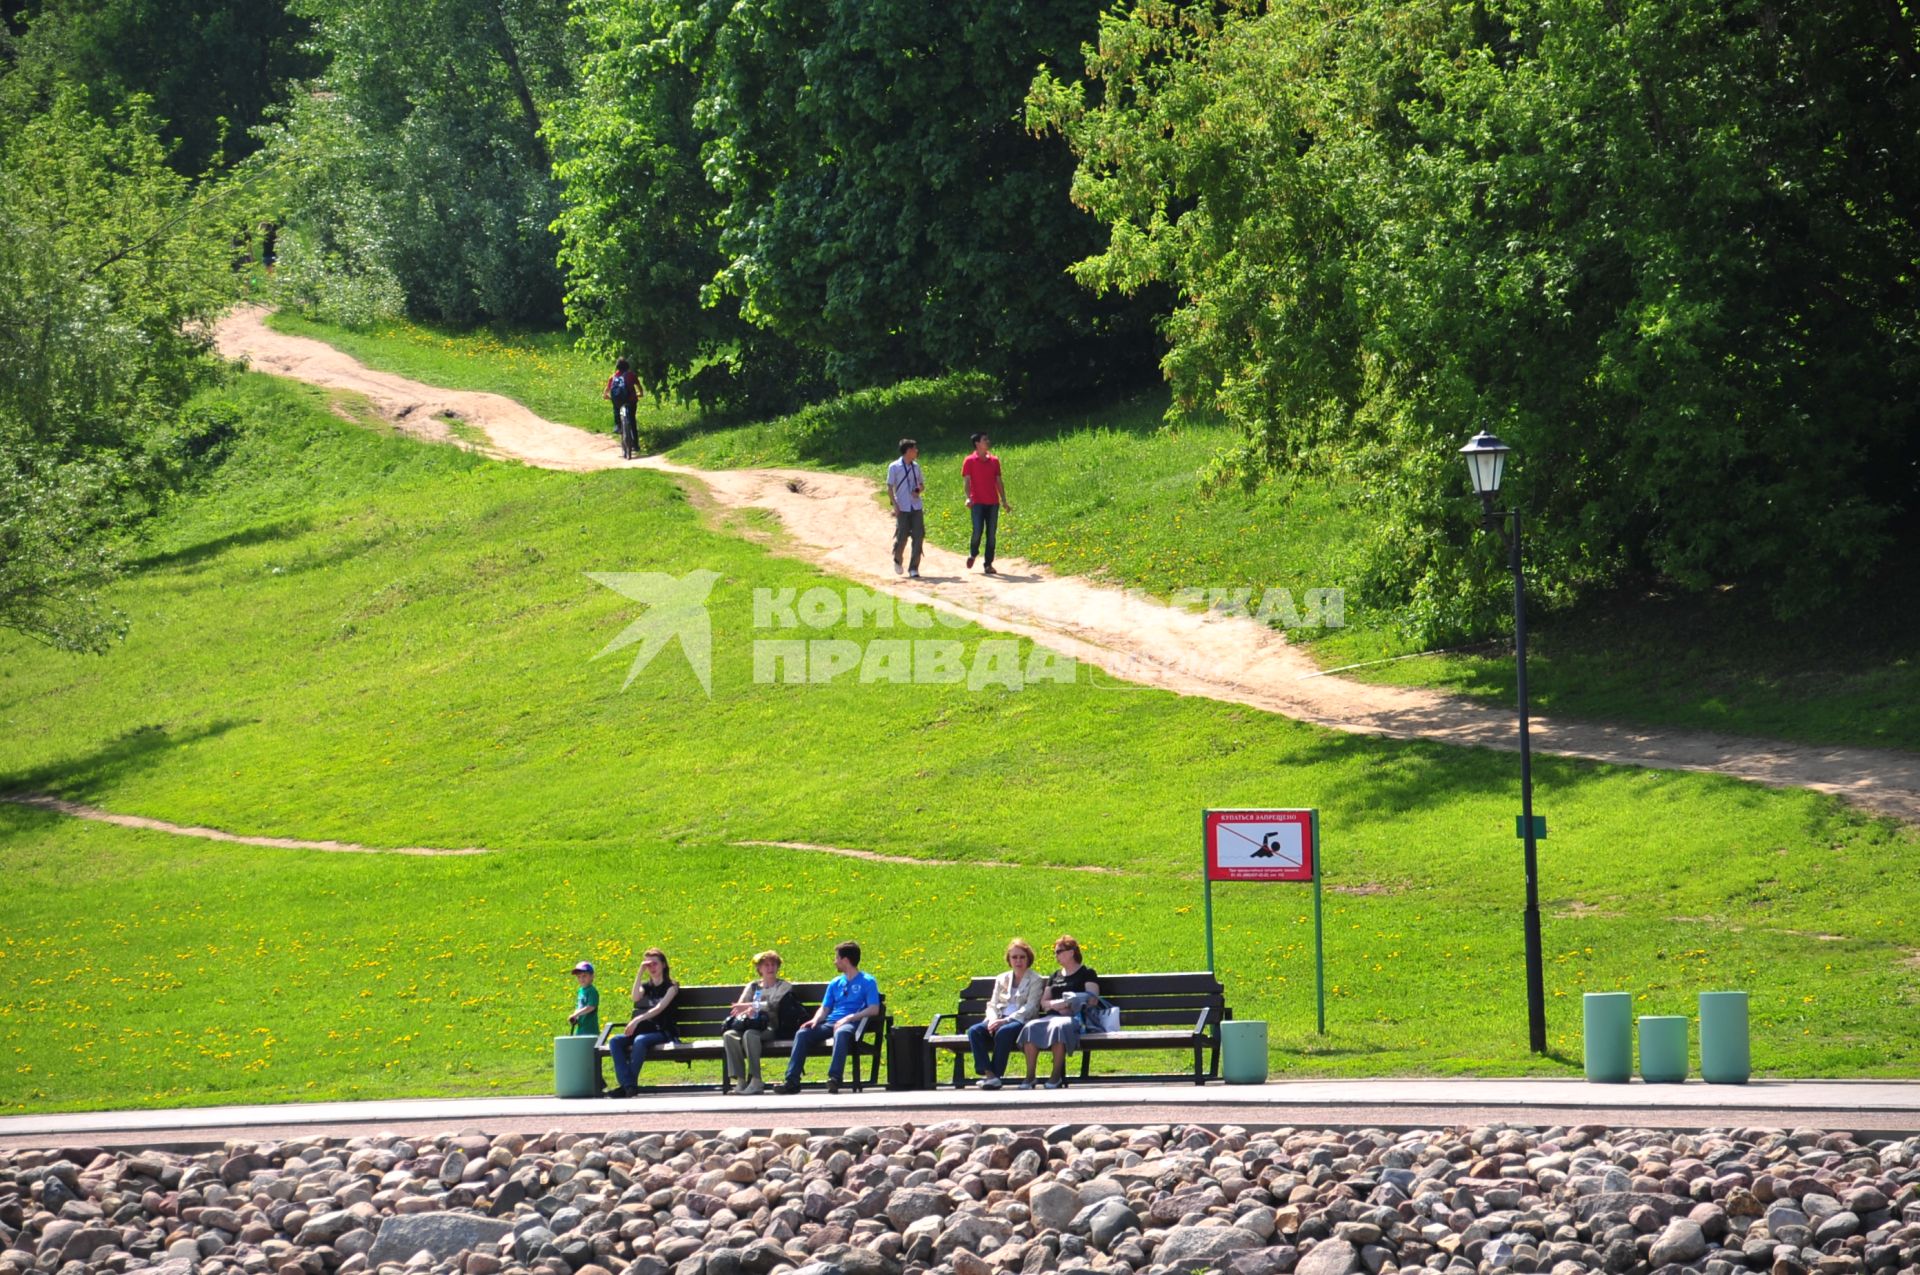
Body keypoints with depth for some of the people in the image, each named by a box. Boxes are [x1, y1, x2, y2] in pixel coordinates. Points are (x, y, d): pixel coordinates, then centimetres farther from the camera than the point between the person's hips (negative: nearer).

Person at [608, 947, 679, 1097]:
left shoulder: (671, 986, 1)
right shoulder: (646, 986, 16)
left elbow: (660, 1008, -15)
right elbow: (635, 997, -7)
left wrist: (637, 1020, -26)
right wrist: (641, 971, -9)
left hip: (664, 1033, -6)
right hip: (646, 1031, 6)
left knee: (640, 1041, -38)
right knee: (615, 1041, -20)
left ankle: (630, 1084, -32)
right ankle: (627, 1084, -33)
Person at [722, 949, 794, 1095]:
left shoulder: (784, 986, 13)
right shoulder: (752, 986, 25)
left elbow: (775, 1004, -5)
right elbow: (739, 1006, 12)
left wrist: (750, 1006, -13)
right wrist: (746, 1012, -13)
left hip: (771, 1027, -4)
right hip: (751, 1025, 4)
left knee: (750, 1034, -37)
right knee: (729, 1035, -28)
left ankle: (755, 1080, -39)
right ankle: (740, 1080, -33)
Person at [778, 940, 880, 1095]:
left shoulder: (867, 981, 5)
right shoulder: (835, 983, 24)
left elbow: (874, 1009, -6)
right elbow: (824, 1008, 20)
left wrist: (849, 1018, -17)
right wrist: (816, 1020, -3)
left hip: (851, 1023, -6)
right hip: (830, 1023, 6)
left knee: (841, 1033, -42)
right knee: (802, 1034, -21)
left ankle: (834, 1077, -50)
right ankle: (792, 1081, -27)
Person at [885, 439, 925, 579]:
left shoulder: (916, 467, 12)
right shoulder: (894, 467, -2)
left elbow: (922, 485, 21)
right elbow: (890, 488, -3)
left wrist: (918, 490, -3)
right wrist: (894, 505, -12)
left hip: (916, 507, 4)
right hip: (902, 509, -4)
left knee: (918, 536, -4)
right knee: (901, 537, -4)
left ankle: (914, 568, 2)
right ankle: (897, 559, 26)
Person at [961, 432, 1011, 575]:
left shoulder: (994, 460, 11)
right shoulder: (969, 461, 0)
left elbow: (999, 481, 15)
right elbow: (966, 480, -4)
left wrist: (1004, 500, 11)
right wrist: (968, 497, -19)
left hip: (993, 503, 4)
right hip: (977, 502, -4)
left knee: (991, 534, 1)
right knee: (978, 531, -11)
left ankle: (988, 564, 7)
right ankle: (973, 553, 19)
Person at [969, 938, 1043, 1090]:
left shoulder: (1034, 980, 7)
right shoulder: (1002, 979, 22)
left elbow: (1030, 1007, -6)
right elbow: (992, 1004, 16)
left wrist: (1006, 1020, -17)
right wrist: (993, 1020, -9)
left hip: (1020, 1020, -5)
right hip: (999, 1019, 5)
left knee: (1003, 1032, -39)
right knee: (974, 1031, -26)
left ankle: (996, 1075, -33)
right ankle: (988, 1073, -35)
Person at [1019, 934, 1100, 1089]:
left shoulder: (1087, 973, 9)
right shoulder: (1055, 976, 27)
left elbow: (1093, 1000, -3)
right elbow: (1043, 1002, 21)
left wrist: (1066, 1004, -8)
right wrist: (1055, 1005, -2)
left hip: (1076, 1017, -6)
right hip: (1053, 1016, 6)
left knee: (1058, 1026, -41)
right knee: (1031, 1027, -27)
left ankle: (1057, 1076, -37)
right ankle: (1029, 1076, -30)